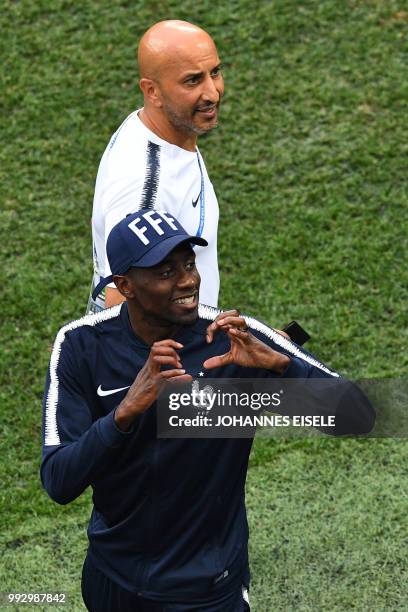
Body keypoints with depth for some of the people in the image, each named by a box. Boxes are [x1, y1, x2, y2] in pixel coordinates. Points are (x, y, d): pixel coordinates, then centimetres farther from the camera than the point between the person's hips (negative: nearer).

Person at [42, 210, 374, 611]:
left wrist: (278, 362, -37)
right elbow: (58, 485, -22)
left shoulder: (237, 340, -17)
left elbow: (358, 418, -21)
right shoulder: (81, 345, -14)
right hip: (110, 574, 2)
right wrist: (127, 410, -37)